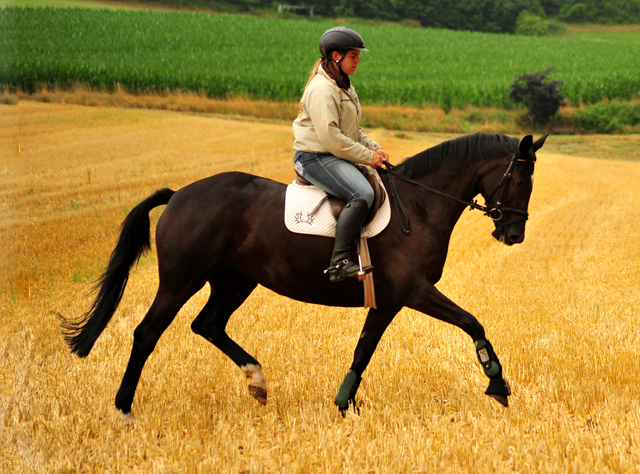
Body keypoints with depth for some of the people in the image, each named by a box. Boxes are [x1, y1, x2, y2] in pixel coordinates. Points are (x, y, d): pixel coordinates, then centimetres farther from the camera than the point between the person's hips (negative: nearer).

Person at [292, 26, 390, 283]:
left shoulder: (344, 86, 18)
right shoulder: (322, 89, -16)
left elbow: (353, 130, 25)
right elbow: (329, 136, -23)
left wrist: (374, 148, 6)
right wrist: (367, 157, -17)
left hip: (336, 156, 11)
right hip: (316, 158, -11)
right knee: (362, 193, -31)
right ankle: (340, 262, -35)